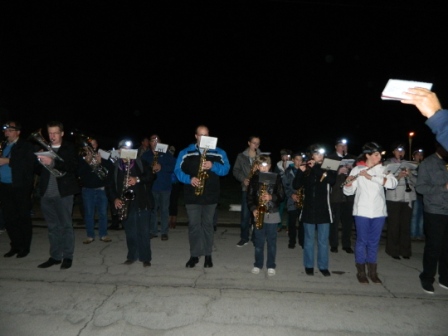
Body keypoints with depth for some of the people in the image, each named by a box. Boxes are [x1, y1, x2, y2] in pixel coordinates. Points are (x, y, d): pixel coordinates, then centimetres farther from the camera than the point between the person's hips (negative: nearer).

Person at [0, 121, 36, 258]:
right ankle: (15, 245, 22)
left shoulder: (26, 146, -3)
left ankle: (25, 247, 14)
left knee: (23, 217, 3)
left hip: (21, 187, -6)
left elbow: (29, 164, -16)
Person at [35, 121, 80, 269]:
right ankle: (55, 256, 24)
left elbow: (73, 167, -14)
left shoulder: (69, 148, -1)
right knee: (53, 226, 13)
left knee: (66, 225, 4)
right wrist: (39, 162, -10)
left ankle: (67, 257, 14)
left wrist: (53, 162, -26)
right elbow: (38, 169, 11)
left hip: (63, 193, -4)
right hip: (46, 193, 4)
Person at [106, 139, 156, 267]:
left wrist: (138, 179, -18)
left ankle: (146, 257, 10)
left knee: (143, 231, 1)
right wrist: (114, 198, -4)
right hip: (125, 203, 2)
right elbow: (110, 184, 9)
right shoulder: (115, 166, 9)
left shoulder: (140, 162, 3)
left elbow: (151, 175, -4)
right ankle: (132, 256, 23)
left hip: (141, 202, -2)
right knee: (130, 232, 9)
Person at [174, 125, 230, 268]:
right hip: (192, 195, 0)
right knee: (193, 225, 3)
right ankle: (194, 255, 15)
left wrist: (213, 166, -17)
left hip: (211, 195, 0)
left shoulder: (218, 152, 6)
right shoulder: (185, 152, 4)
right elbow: (178, 170, 0)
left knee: (208, 224, 9)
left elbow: (226, 169, 0)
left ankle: (208, 255, 19)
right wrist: (189, 179, -17)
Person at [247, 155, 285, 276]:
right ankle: (258, 264, 23)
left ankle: (271, 265, 19)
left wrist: (271, 197, -18)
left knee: (271, 242, 6)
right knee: (258, 241, 9)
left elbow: (282, 196, -1)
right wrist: (253, 209, -9)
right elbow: (250, 196, 4)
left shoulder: (276, 178, -2)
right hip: (259, 213, 1)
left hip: (272, 214, -1)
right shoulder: (254, 178, 3)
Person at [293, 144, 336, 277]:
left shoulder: (328, 169, 2)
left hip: (323, 210, 0)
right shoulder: (306, 170, 2)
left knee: (323, 240, 8)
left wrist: (316, 168, -19)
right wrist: (300, 171, -18)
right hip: (309, 209, 0)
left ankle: (323, 266, 20)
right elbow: (296, 186, -6)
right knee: (309, 240, 10)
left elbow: (332, 180, -19)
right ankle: (309, 265, 21)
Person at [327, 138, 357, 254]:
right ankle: (334, 244, 14)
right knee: (334, 220, 2)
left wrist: (351, 169, -11)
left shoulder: (352, 158, 14)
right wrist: (338, 171, -20)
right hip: (335, 194, -3)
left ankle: (347, 244, 19)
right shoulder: (330, 158, 3)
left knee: (348, 220, 6)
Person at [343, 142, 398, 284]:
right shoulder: (357, 169, -2)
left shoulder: (383, 169, 5)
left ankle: (372, 272, 24)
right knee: (362, 241, 5)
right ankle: (361, 272, 17)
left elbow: (393, 183, -13)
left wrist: (372, 177, -21)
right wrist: (348, 183, -25)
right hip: (362, 211, -2)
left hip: (379, 211, 3)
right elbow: (348, 192, -3)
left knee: (374, 242, 12)